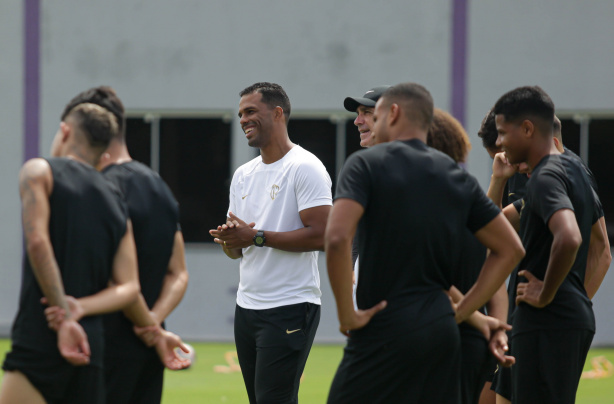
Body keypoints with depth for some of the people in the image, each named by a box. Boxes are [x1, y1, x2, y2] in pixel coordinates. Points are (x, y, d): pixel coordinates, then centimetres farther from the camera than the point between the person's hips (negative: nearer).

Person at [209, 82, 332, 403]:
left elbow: (320, 235, -19)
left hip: (290, 308, -8)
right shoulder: (243, 175, 16)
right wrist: (229, 238, -5)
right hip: (247, 307, 8)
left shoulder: (305, 168, -9)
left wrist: (256, 237, -18)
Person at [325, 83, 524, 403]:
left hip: (385, 331, -6)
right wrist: (460, 312, 13)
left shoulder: (366, 164, -5)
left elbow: (337, 238, -20)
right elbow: (509, 248, 14)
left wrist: (346, 313, -10)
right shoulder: (458, 177, 12)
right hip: (441, 334, 6)